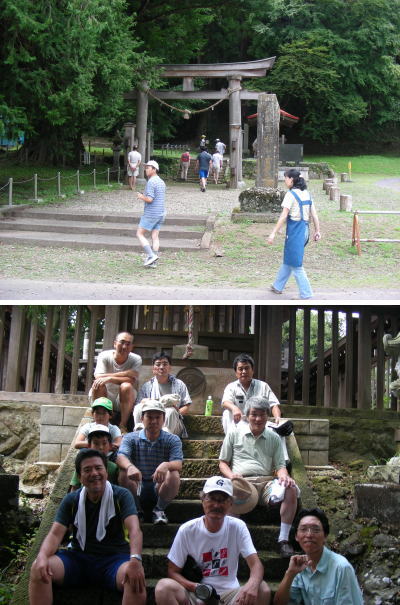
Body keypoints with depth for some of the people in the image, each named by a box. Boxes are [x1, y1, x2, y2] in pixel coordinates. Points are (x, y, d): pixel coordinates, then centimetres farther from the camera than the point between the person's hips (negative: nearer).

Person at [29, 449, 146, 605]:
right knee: (38, 567, -23)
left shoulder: (121, 496, -2)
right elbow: (55, 533, -2)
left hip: (114, 558, -3)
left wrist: (135, 560, -38)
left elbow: (134, 529, -17)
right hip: (78, 558, 3)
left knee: (136, 576, -37)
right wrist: (42, 557, -26)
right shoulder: (71, 501, 8)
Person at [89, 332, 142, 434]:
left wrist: (109, 378, -32)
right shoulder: (104, 356, -7)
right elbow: (98, 377, -21)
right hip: (105, 398, 0)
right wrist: (125, 374, -24)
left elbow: (132, 381, -22)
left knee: (126, 386, -31)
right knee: (98, 385, -29)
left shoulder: (136, 359, -7)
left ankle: (123, 426, -22)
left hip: (125, 400, 0)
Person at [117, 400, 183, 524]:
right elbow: (121, 457, -19)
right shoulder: (131, 438, 1)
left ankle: (159, 510, -6)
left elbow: (178, 464, -16)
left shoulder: (173, 440, 1)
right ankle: (136, 510, -7)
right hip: (137, 488, 0)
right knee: (124, 472, -28)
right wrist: (130, 466, -44)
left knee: (174, 475, -30)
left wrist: (166, 465, -42)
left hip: (160, 488, 0)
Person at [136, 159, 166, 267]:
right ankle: (152, 262, 5)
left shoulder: (151, 182, -16)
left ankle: (151, 255, -10)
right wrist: (144, 197, 16)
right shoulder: (161, 182, 13)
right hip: (160, 213, 9)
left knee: (139, 234, 0)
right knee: (155, 236, 7)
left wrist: (141, 197, -5)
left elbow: (150, 199, -23)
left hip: (151, 213, -9)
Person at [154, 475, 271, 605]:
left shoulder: (238, 527, -2)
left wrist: (252, 584, -37)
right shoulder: (187, 530, -3)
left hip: (229, 593, 1)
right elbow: (173, 571, 1)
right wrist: (195, 587, -21)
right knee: (164, 586, -30)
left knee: (263, 589, -28)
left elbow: (256, 565, -12)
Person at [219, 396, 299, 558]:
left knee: (291, 490, -30)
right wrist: (231, 475, -6)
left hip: (266, 482, 2)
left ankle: (283, 540, -24)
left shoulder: (274, 438, 20)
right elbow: (223, 463, 17)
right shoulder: (234, 434, 16)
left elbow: (280, 466, 15)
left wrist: (284, 476, -10)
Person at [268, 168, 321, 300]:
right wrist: (317, 231, 15)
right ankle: (278, 286, 33)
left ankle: (306, 295, 0)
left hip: (295, 230, -8)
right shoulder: (306, 194, 10)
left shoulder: (291, 194, -12)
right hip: (305, 229, 8)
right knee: (288, 259, 21)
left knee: (295, 264, 0)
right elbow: (314, 215, 9)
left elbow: (283, 216, -16)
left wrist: (273, 233, -14)